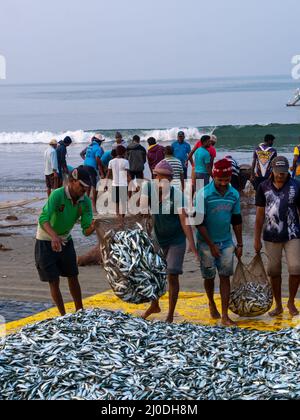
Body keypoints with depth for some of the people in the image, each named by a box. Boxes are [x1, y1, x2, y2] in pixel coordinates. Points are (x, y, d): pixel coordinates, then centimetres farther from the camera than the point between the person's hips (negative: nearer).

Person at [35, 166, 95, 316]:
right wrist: (54, 236, -57)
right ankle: (63, 316, 11)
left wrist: (92, 227, -39)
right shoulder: (57, 195, -29)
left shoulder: (85, 202, -13)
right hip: (46, 242, -5)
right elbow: (43, 219, -40)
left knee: (73, 277, 11)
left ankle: (80, 311, 26)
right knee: (54, 281, -2)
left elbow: (86, 230, -15)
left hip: (66, 240, 5)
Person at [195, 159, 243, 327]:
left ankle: (225, 315, 1)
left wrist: (240, 245, 9)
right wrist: (211, 245, -14)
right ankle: (211, 303, 37)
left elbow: (237, 220, 9)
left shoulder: (234, 194, 0)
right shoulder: (204, 194, -14)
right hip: (207, 243, -3)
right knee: (209, 276, 9)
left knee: (225, 277, -1)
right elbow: (199, 222, -13)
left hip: (226, 242, 3)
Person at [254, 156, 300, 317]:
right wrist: (257, 239, 3)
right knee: (274, 271, 9)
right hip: (271, 236, 2)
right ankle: (278, 305, 23)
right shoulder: (264, 187, 1)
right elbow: (260, 214, 4)